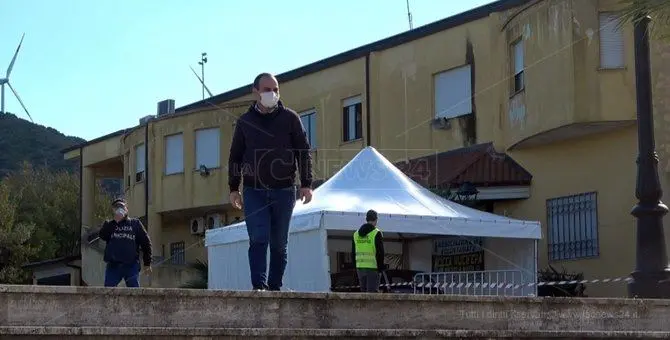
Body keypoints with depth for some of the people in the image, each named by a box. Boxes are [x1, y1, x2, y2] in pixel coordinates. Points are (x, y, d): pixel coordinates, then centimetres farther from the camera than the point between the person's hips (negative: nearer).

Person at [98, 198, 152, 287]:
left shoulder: (135, 223, 14)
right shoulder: (109, 225, 16)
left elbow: (146, 243, 10)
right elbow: (102, 235, -6)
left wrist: (147, 263, 3)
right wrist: (115, 221, -9)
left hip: (131, 265, -1)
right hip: (113, 265, 1)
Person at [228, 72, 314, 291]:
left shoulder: (290, 118, 4)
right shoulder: (245, 122, 7)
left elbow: (304, 152, 4)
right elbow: (235, 156, 12)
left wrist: (306, 184, -4)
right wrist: (233, 188, 6)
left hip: (284, 191, 0)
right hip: (254, 191, 0)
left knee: (279, 243, 5)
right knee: (259, 239, -11)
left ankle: (275, 286, 11)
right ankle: (259, 286, -16)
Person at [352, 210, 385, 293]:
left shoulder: (356, 234, 12)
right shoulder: (376, 233, -8)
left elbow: (353, 253, 15)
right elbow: (380, 252, -11)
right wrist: (381, 267, -3)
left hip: (360, 267, 6)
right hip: (373, 268, -6)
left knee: (363, 292, 12)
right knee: (372, 292, -6)